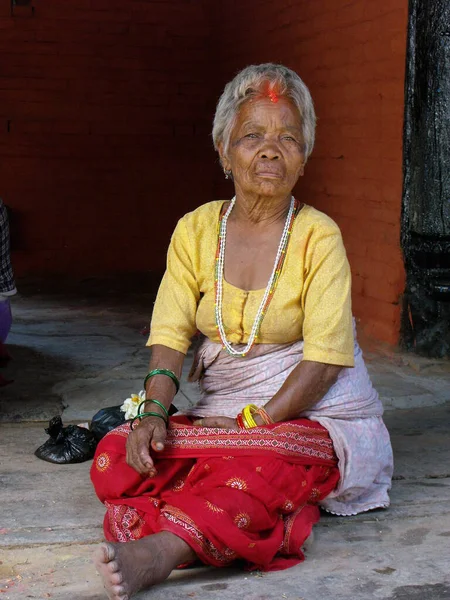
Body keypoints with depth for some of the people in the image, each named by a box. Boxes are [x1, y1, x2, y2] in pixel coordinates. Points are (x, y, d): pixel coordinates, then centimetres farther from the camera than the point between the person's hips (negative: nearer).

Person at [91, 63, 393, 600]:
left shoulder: (317, 236, -8)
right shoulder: (196, 229, 4)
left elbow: (325, 358, -14)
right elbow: (170, 334, -2)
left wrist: (254, 422, -21)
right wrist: (154, 412, -19)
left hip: (311, 412, -4)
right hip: (221, 411, 5)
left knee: (261, 463, -38)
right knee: (116, 455, -18)